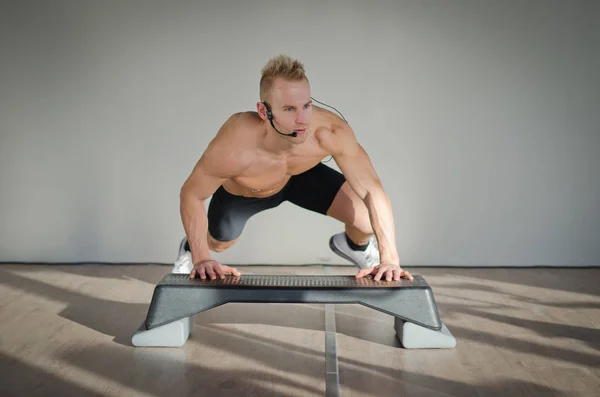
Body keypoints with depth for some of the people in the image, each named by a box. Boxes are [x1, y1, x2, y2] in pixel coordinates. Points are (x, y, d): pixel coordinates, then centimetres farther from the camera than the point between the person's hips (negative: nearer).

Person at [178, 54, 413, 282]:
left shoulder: (331, 132, -40)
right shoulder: (233, 148, -44)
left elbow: (373, 191, -32)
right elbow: (191, 195, -27)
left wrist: (390, 259, -39)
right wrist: (201, 259, -31)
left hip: (299, 176, 2)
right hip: (239, 191, -1)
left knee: (368, 221, -11)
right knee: (218, 245, 21)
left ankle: (355, 246, 27)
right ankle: (191, 248, 59)